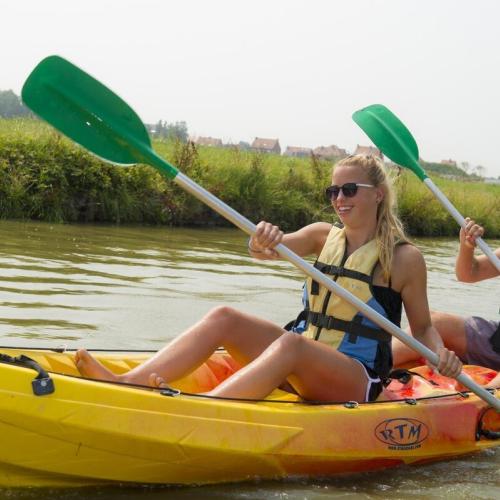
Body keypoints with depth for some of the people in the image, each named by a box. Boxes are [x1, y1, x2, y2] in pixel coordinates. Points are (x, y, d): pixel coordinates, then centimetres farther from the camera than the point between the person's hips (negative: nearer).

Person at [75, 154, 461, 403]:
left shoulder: (405, 257, -3)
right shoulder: (324, 236, 10)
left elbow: (423, 327, 4)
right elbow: (265, 250, -5)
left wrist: (441, 354, -18)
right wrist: (264, 240, -29)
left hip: (356, 381, -6)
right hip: (302, 367, 6)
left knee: (291, 343, -37)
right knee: (224, 318, -14)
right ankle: (127, 385, -30)